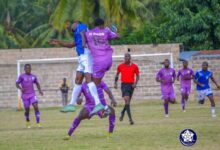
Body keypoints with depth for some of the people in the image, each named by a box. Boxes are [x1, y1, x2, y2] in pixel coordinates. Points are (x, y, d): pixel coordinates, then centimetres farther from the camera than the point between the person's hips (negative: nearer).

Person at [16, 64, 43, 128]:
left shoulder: (33, 76, 8)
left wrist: (40, 90, 6)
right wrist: (21, 88, -23)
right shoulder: (21, 76, -2)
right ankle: (28, 122, 29)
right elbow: (17, 84, -4)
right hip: (25, 95, -2)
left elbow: (37, 83, 22)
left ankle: (38, 123, -15)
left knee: (36, 107, -16)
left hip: (32, 94, 2)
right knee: (27, 110, 3)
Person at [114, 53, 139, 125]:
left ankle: (122, 113, 39)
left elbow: (137, 76, 8)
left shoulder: (134, 66, 2)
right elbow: (117, 74, 18)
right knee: (127, 100, -17)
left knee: (128, 102, 10)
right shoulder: (120, 66, 4)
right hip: (124, 84, -2)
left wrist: (135, 83, -8)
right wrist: (115, 83, 8)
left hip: (131, 85, 2)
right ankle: (130, 118, -20)